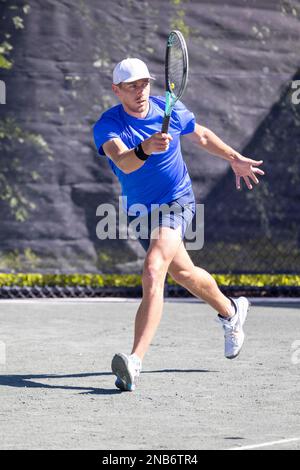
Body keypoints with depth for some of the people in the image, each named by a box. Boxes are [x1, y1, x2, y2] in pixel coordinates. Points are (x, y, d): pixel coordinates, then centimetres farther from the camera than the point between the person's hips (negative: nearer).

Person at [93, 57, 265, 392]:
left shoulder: (170, 110, -10)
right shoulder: (107, 126, -17)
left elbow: (202, 136, 12)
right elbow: (124, 163, -39)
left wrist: (236, 159, 23)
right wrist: (145, 150, -59)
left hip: (176, 202, -3)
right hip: (138, 211, 3)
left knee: (152, 272, -25)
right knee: (183, 273, 23)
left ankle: (134, 363, -36)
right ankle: (230, 312, 54)